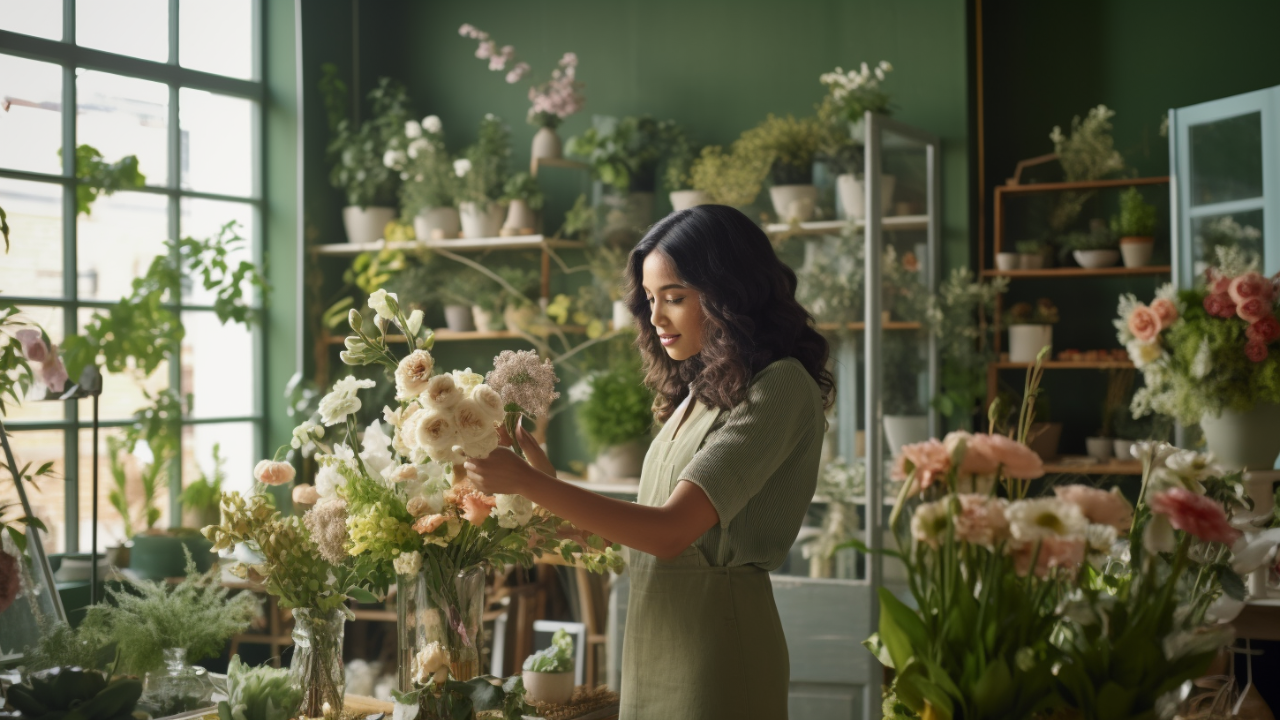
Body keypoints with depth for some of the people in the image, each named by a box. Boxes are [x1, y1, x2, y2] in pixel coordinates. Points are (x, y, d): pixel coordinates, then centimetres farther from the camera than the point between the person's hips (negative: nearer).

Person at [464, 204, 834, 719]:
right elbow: (650, 530, 10)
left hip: (714, 641, -8)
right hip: (655, 644, 8)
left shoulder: (778, 388, -14)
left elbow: (671, 531, -21)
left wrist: (525, 481, -21)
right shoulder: (699, 391, 14)